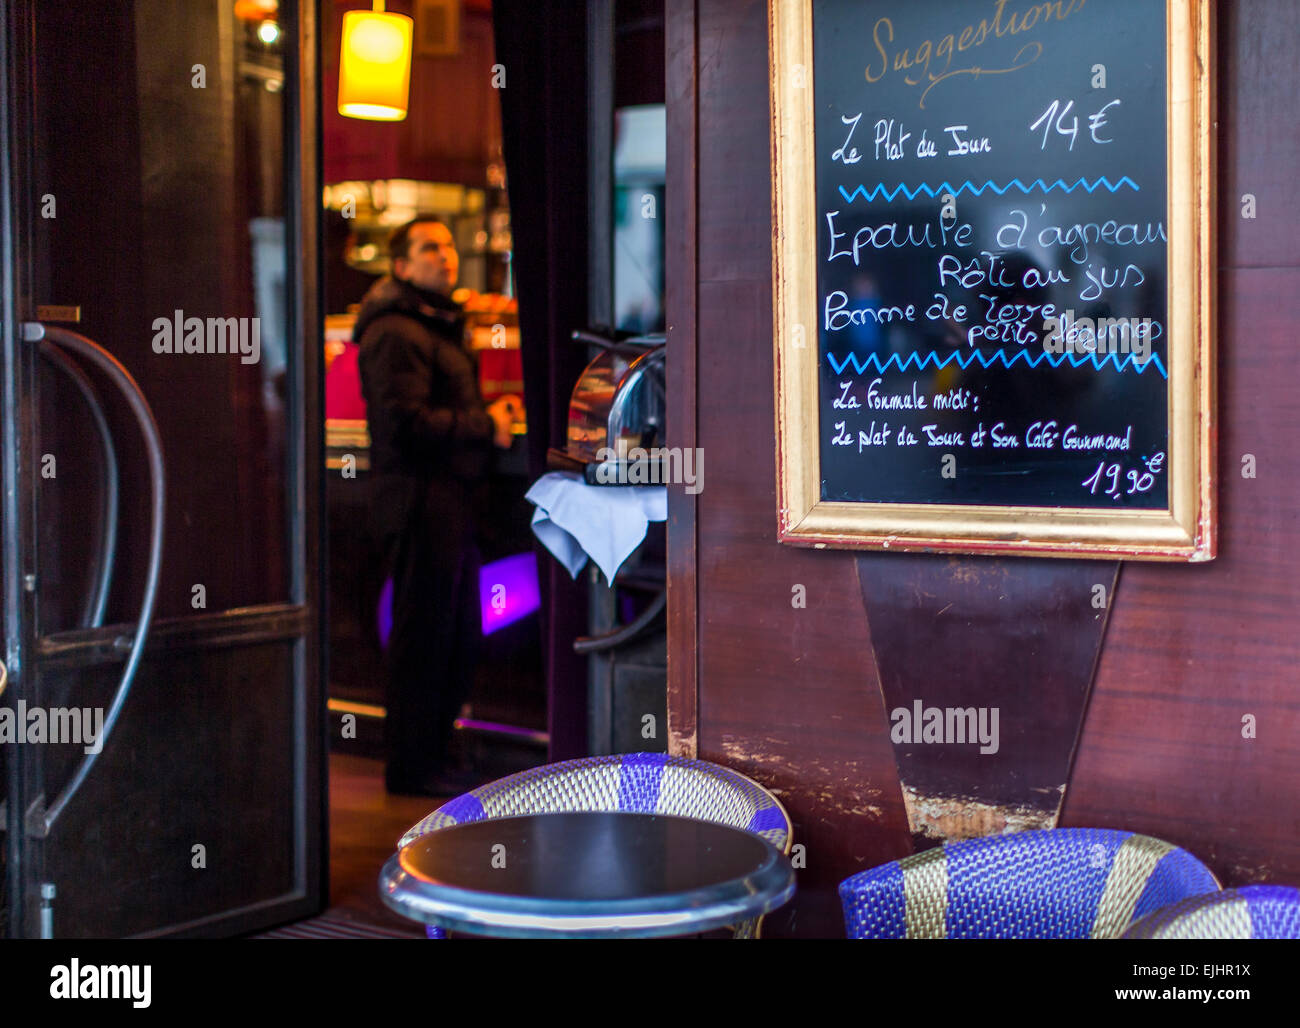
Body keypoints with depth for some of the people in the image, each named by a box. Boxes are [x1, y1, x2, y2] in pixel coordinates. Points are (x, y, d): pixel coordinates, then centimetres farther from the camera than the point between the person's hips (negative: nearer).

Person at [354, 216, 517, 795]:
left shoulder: (439, 327, 22)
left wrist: (490, 411, 10)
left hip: (449, 497, 10)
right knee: (423, 636, -5)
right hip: (418, 496, -10)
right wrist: (486, 424, -14)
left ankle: (432, 754, 24)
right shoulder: (396, 333, -12)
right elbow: (407, 423, -20)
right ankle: (410, 767, 4)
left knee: (461, 636, 14)